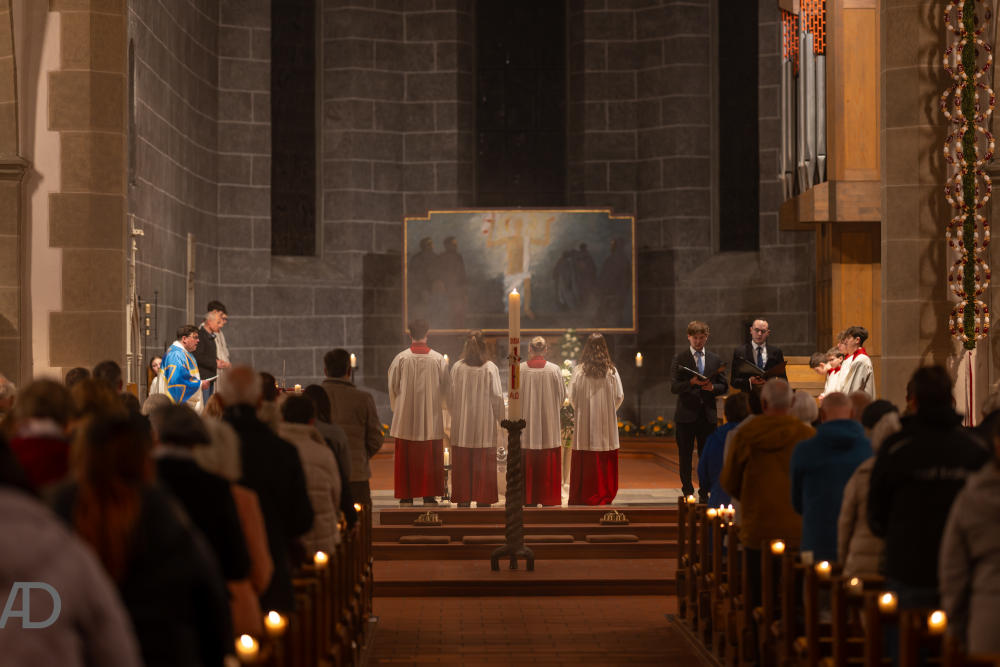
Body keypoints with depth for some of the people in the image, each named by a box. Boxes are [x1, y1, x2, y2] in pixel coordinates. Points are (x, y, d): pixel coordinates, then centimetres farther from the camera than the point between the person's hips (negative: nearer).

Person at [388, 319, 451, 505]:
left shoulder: (401, 359, -7)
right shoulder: (438, 359, -4)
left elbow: (393, 387, 2)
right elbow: (447, 387, 4)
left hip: (406, 415, -1)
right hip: (431, 415, 1)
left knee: (406, 457, 5)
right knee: (430, 457, 6)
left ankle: (406, 496, 6)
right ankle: (429, 495, 6)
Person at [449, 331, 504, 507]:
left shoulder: (457, 367, -4)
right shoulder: (490, 368, -8)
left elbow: (451, 396, 1)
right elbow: (497, 396, -5)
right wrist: (500, 419, 8)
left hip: (462, 425, 1)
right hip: (485, 426, -1)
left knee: (462, 466, 6)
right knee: (483, 466, 5)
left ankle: (463, 500, 6)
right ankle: (483, 501, 5)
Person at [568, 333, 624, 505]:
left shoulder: (579, 370, -6)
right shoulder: (611, 371, -3)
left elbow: (572, 397, -3)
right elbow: (619, 396, 1)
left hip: (585, 421, -1)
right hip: (606, 421, 1)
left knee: (584, 461, 4)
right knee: (606, 462, 6)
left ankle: (583, 496, 4)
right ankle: (605, 495, 7)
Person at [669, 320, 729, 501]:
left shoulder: (715, 360, 10)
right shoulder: (679, 359, 0)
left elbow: (724, 386, 12)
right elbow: (674, 387, -6)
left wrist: (712, 387, -10)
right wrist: (691, 383, -23)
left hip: (708, 415, 2)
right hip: (686, 415, -2)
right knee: (685, 457, 4)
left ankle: (704, 493, 12)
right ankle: (688, 492, 12)